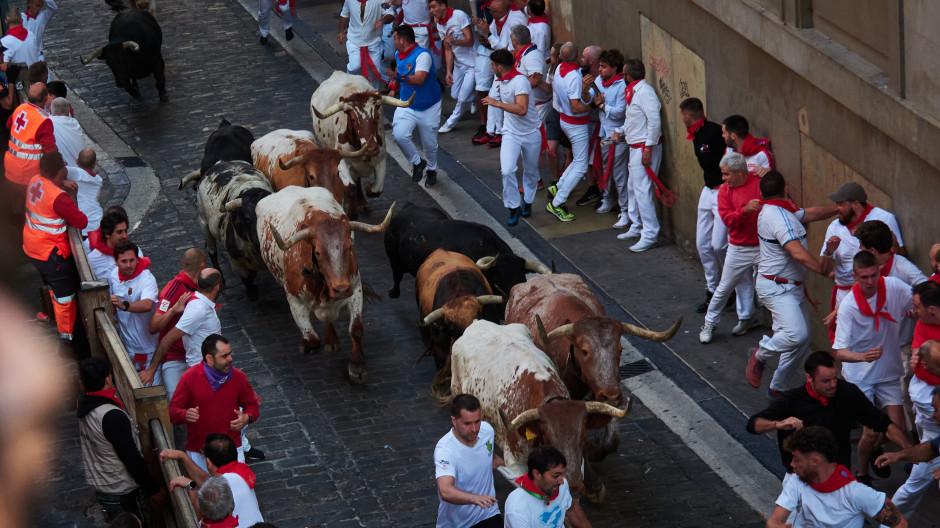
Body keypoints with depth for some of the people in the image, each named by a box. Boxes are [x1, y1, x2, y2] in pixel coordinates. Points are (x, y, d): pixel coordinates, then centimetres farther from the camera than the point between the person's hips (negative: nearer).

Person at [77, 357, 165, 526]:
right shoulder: (113, 417, -29)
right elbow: (132, 459, -23)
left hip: (99, 487, 8)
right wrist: (155, 489, -12)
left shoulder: (83, 406, -4)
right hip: (124, 492, -8)